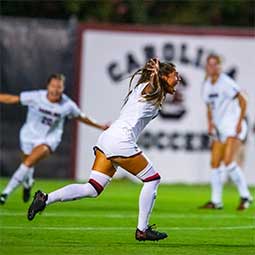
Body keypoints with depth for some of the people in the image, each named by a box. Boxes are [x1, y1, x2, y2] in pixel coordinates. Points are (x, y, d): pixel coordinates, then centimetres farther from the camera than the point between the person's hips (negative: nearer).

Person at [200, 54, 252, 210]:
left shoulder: (226, 83, -13)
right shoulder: (207, 85, 11)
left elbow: (243, 101, -11)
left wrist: (240, 122, -15)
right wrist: (210, 123, 8)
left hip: (233, 127, -8)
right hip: (219, 129, 8)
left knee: (228, 161, -20)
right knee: (215, 164, 3)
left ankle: (245, 196, -9)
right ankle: (216, 201, 10)